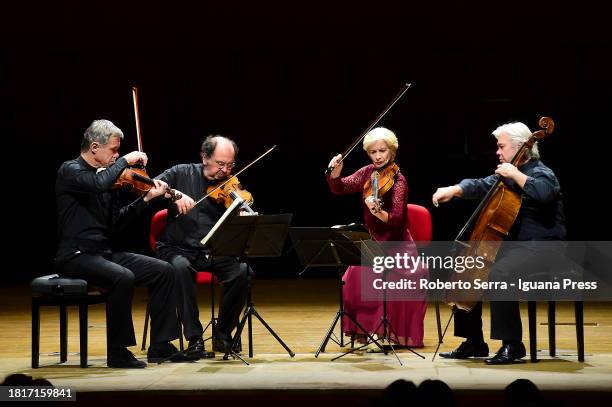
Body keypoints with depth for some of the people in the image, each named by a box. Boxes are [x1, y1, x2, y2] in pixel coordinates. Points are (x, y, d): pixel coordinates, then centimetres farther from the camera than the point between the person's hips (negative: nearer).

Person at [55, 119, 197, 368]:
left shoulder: (104, 174, 15)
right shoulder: (70, 171, -8)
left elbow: (117, 222, 14)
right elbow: (99, 184, -31)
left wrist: (146, 199, 6)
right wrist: (125, 161, -18)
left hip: (105, 252, 8)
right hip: (76, 256, -8)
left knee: (163, 271, -2)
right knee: (123, 277, -34)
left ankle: (160, 346, 1)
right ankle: (118, 353, -21)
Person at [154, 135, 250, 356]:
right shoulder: (182, 174, 5)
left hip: (213, 253, 2)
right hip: (178, 249, -2)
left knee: (243, 271, -26)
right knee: (181, 268, -36)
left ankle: (222, 335, -6)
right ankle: (194, 338, -27)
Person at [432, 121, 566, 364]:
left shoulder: (541, 173, -10)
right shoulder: (507, 176, 17)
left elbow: (543, 193, -32)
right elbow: (482, 186, 11)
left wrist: (516, 175, -24)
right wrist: (454, 190, -6)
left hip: (541, 248, -10)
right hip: (512, 244, 10)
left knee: (498, 274, -36)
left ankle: (512, 345, -27)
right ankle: (474, 343, 14)